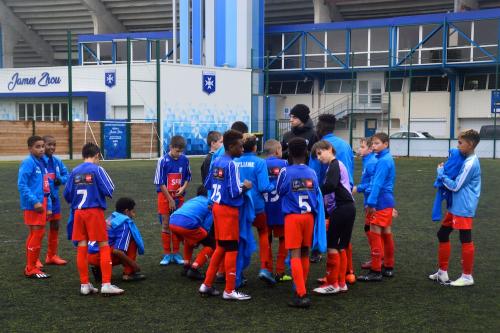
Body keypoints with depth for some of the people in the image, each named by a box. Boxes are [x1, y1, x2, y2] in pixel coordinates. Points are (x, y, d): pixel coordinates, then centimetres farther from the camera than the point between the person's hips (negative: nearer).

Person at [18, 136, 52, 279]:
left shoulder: (41, 164, 13)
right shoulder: (28, 163, -11)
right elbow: (22, 185, -18)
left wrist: (48, 206, 15)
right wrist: (34, 201, -22)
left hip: (41, 204, 8)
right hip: (33, 206, -8)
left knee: (35, 235, 14)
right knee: (37, 234, -6)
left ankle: (31, 265, 24)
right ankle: (31, 269, 1)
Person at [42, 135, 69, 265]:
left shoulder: (57, 161, 4)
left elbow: (66, 174, 10)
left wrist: (61, 179, -10)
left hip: (54, 197, 7)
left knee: (55, 226, 15)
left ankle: (52, 255, 29)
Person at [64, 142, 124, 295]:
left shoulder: (75, 172, 7)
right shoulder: (97, 169, -6)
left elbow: (67, 194, 7)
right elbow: (109, 190, -10)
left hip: (78, 213, 5)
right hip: (95, 211, -5)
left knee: (82, 248, 7)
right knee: (104, 247, 1)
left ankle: (84, 284, 10)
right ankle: (106, 284, -5)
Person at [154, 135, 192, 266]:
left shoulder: (184, 160, -4)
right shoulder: (163, 161, -13)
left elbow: (188, 177, 10)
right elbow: (160, 183, -10)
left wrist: (183, 188, -9)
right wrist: (170, 200, -10)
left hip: (179, 196, 3)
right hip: (165, 196, -3)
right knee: (166, 225, 3)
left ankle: (176, 253, 16)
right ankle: (167, 254, 10)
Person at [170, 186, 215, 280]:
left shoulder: (190, 201, 35)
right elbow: (206, 227, 10)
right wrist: (197, 241, 26)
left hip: (172, 222, 7)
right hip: (188, 224, -6)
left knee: (189, 239, 38)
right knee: (211, 245, 12)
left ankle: (186, 267, 29)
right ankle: (194, 269, -1)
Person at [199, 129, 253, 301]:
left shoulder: (217, 162, 7)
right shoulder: (231, 165, -17)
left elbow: (208, 184, 16)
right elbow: (234, 192, -20)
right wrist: (245, 187, -3)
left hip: (217, 207, 8)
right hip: (229, 210, -8)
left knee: (220, 247, 17)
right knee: (231, 249, 0)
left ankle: (207, 285, 21)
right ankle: (229, 290, 6)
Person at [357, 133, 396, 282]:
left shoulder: (383, 161, -17)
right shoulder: (388, 158, 13)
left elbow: (377, 184, -21)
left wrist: (371, 202, -22)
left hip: (381, 202, -10)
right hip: (387, 202, 10)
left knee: (375, 233, -8)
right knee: (386, 233, 15)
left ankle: (376, 271, -7)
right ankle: (388, 267, 24)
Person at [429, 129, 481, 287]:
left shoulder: (470, 163, -18)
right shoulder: (468, 160, 11)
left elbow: (455, 186, -17)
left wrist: (441, 173, -6)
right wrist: (445, 173, 4)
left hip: (463, 209, -10)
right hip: (456, 207, 10)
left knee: (465, 240, -1)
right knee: (442, 234, 14)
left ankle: (467, 276, 8)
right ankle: (442, 272, 22)